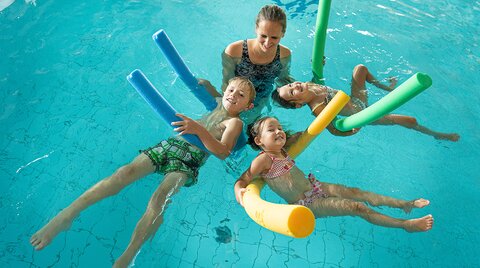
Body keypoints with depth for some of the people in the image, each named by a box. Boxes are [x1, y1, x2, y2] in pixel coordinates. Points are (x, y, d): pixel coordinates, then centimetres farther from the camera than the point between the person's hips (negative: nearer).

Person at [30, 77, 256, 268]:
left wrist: (199, 129, -28)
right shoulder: (218, 104, 19)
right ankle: (67, 214, -12)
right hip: (170, 144, 5)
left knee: (159, 199, -29)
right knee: (124, 172, -16)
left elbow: (222, 152, -19)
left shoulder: (235, 122, 2)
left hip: (189, 161, -5)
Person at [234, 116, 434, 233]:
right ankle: (405, 224, 6)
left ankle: (404, 204, 20)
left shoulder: (280, 151, 5)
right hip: (305, 205, -8)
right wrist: (239, 191, -41)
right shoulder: (263, 159, -20)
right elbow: (243, 180, -23)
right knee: (356, 207, -9)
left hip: (314, 187, 8)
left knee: (355, 193, 4)